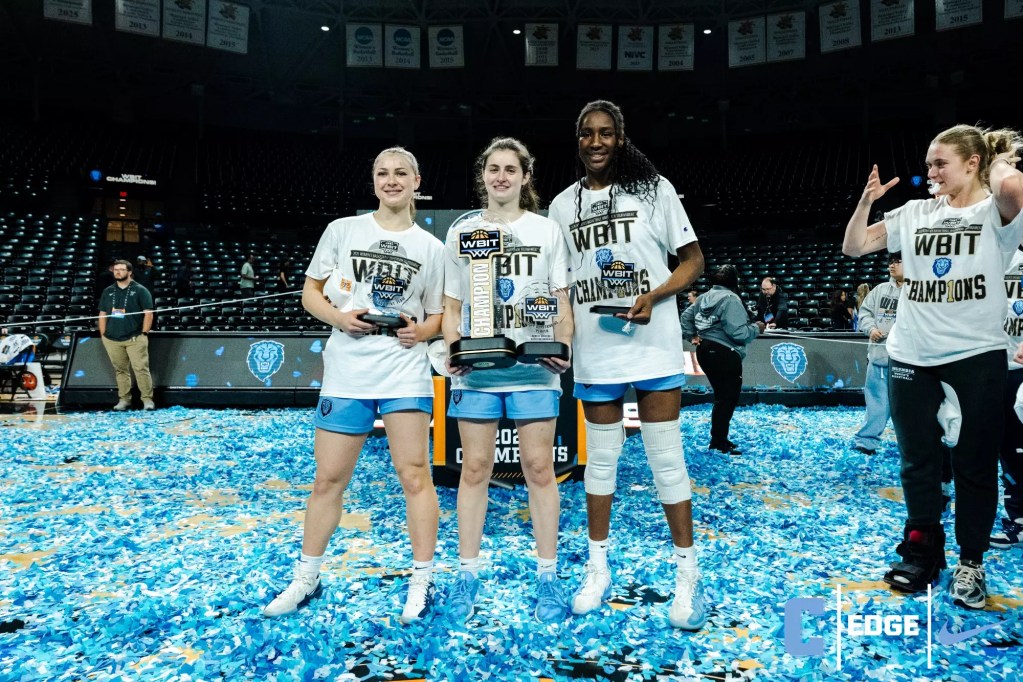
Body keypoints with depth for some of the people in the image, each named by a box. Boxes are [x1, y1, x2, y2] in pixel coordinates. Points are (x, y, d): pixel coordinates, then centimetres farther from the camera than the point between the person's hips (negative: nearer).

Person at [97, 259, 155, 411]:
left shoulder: (140, 290, 0)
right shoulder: (108, 291, 13)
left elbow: (148, 313, -3)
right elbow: (102, 314, 17)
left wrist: (144, 333, -7)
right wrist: (103, 335, 10)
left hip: (135, 339, -4)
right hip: (112, 339, 4)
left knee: (141, 369, -7)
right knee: (120, 370, 9)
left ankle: (148, 399, -3)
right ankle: (124, 399, 16)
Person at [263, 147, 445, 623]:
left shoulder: (431, 247, 6)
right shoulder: (342, 230, 5)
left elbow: (440, 315, 11)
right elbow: (310, 292, 8)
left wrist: (422, 330, -10)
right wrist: (339, 317, -11)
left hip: (406, 372, 0)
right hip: (346, 372, 1)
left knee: (414, 473, -2)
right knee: (328, 479, 8)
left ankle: (422, 582, 13)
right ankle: (305, 580, 26)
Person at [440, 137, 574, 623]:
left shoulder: (547, 230, 8)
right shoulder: (461, 232, 10)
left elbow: (561, 302, 8)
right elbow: (451, 305, 11)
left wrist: (563, 347, -9)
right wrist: (452, 348, -6)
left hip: (534, 368, -1)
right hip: (476, 367, 1)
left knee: (539, 467, 1)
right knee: (475, 468, 4)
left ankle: (547, 576, 13)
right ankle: (467, 573, 16)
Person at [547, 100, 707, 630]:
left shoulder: (654, 188, 0)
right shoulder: (563, 204, 9)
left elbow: (693, 260, 1)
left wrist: (653, 298, -16)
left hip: (654, 345, -3)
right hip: (594, 350, 3)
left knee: (666, 458, 1)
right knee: (600, 458, 12)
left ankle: (688, 576, 15)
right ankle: (598, 570, 25)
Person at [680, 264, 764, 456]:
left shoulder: (706, 296, 11)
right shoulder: (731, 299, -16)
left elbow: (686, 316, 18)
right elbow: (738, 332, -22)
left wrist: (693, 335, 18)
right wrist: (756, 328, -7)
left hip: (705, 351, 9)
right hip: (724, 354, -9)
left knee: (721, 396, 18)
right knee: (728, 398, -1)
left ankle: (719, 438, 23)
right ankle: (719, 442, 0)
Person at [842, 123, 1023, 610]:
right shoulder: (916, 213, 10)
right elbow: (853, 247, 12)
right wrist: (866, 201, -1)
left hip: (977, 354, -4)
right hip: (912, 355, 4)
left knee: (975, 461, 6)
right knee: (917, 460, 11)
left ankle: (971, 561, 23)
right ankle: (923, 551, 27)